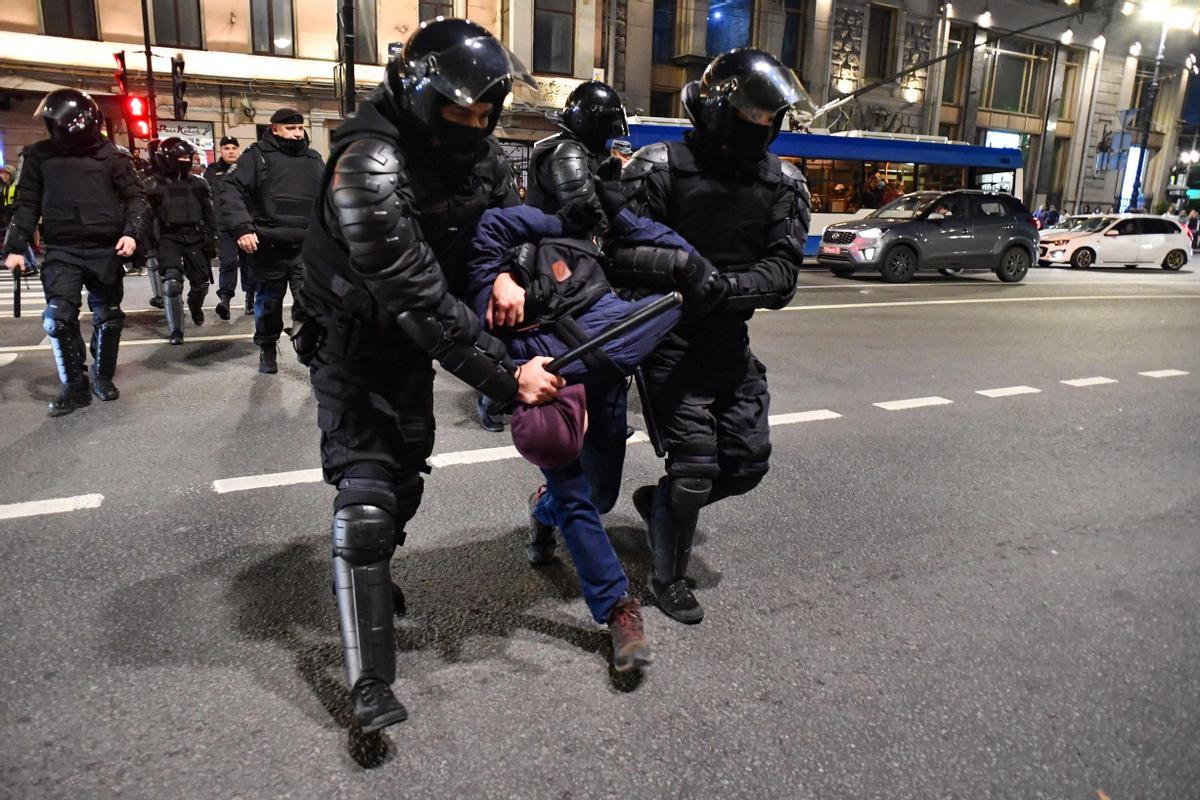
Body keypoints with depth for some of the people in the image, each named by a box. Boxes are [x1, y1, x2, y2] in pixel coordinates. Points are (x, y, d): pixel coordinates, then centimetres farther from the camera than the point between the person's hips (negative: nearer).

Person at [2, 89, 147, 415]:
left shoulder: (110, 155, 1)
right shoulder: (39, 156, 5)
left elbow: (135, 197, 4)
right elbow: (27, 204, 9)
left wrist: (131, 232, -12)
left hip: (106, 250, 0)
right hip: (62, 251, 0)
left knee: (108, 317, 8)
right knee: (59, 317, -12)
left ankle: (103, 377, 26)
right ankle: (74, 386, -1)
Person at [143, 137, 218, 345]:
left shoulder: (197, 184, 11)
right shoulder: (154, 185, 1)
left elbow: (208, 213, 15)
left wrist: (211, 240, 8)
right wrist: (150, 249, -5)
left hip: (194, 238, 4)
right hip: (168, 238, -3)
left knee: (201, 282, 7)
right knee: (172, 282, -17)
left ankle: (195, 307, 43)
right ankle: (175, 331, -7)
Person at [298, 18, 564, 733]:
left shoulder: (476, 149, -9)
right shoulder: (370, 165, -32)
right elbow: (419, 298, -37)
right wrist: (507, 376, -37)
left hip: (415, 343, 7)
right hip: (354, 345, -7)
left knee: (405, 476, 19)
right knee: (367, 496, -13)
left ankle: (372, 579, 48)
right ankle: (372, 682, -3)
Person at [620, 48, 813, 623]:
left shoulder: (782, 184, 2)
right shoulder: (661, 167, -10)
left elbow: (783, 271, -9)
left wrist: (728, 286, -26)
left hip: (730, 341, 6)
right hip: (670, 340, -5)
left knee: (748, 462, 7)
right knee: (695, 463, -6)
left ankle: (657, 500, 35)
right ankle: (668, 580, 19)